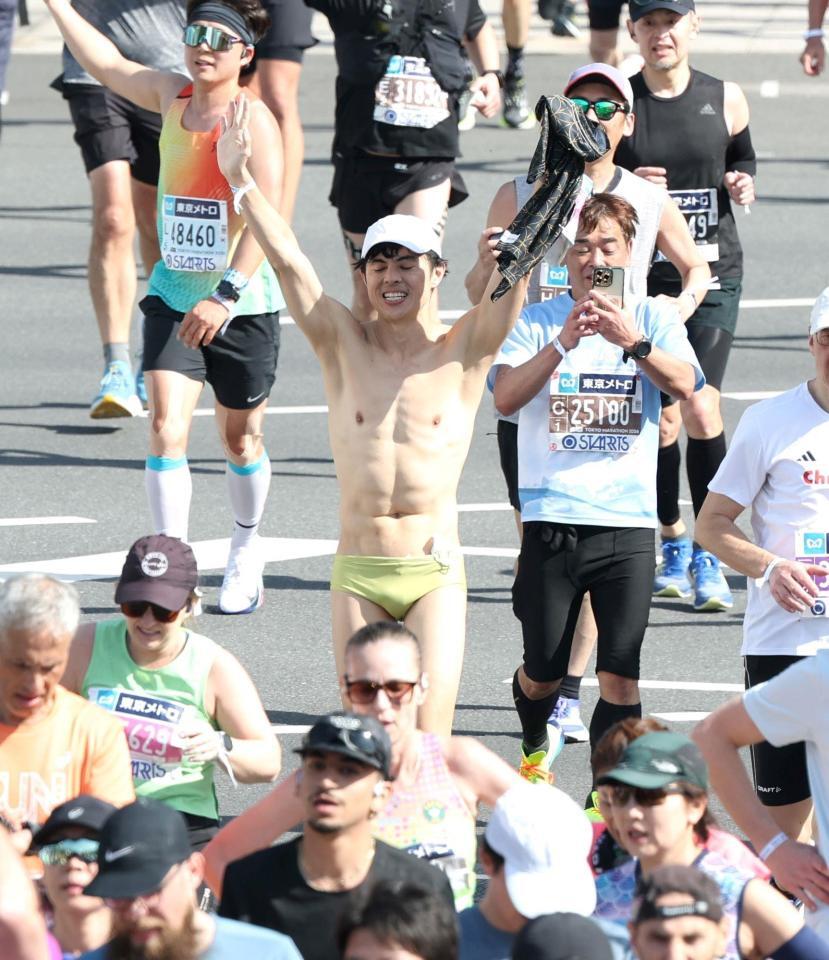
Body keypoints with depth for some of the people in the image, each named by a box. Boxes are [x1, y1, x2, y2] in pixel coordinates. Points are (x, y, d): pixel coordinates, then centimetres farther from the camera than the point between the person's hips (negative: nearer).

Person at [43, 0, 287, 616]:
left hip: (242, 301, -4)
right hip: (174, 295, 4)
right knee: (166, 427, -12)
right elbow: (106, 63, 20)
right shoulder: (172, 97, 3)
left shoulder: (253, 120, -15)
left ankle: (246, 553, 36)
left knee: (241, 436, 12)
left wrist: (226, 297, -29)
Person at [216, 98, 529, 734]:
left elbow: (517, 275, -9)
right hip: (357, 573, 2)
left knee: (427, 735, -11)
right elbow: (287, 260, -4)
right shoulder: (345, 346, 5)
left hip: (435, 571, -2)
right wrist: (239, 178, -14)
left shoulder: (463, 351, 2)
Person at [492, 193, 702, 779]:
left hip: (628, 519, 0)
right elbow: (506, 396, -10)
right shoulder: (539, 321, 5)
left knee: (620, 674, -8)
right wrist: (563, 344, -23)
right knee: (544, 670, 10)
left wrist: (633, 343, -29)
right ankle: (537, 744, 42)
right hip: (554, 520, 0)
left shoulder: (654, 318, 7)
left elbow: (684, 384, -11)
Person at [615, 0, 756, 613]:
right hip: (641, 278, 0)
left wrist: (742, 185, -4)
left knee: (701, 411, -12)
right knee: (661, 417, 2)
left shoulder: (724, 99, 3)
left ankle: (709, 557, -1)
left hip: (713, 272, 0)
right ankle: (673, 545, 22)